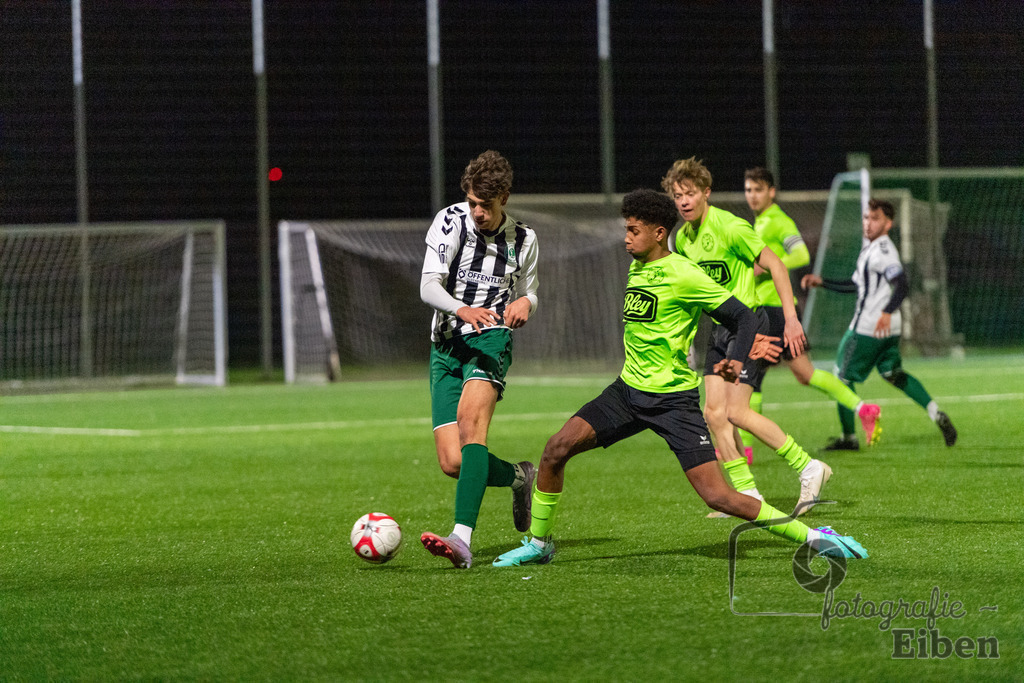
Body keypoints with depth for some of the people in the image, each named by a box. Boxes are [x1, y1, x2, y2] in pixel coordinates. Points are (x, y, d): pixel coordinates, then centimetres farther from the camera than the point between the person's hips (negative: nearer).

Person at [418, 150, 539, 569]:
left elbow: (528, 292, 23)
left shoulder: (523, 239, 8)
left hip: (490, 339, -2)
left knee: (471, 423, -31)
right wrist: (463, 310, -30)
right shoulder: (452, 221, 0)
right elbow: (428, 286, -10)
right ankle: (520, 478, 28)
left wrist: (525, 302, -3)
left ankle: (463, 538, -44)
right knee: (452, 463, -6)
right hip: (446, 346, 2)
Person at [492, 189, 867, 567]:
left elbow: (744, 318, -14)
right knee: (555, 450, -6)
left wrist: (736, 358, -31)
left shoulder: (683, 275, -14)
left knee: (719, 496, -14)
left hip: (674, 399, -7)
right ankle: (539, 543, 12)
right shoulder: (637, 267, 10)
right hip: (628, 390, 7)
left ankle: (815, 537, -4)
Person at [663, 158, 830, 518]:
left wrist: (791, 318, -21)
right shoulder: (683, 238, 8)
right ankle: (746, 494, 4)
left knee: (736, 411, -15)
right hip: (718, 330, 8)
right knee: (714, 412, -1)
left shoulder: (729, 227, -16)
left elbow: (775, 265, -16)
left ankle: (808, 468, -2)